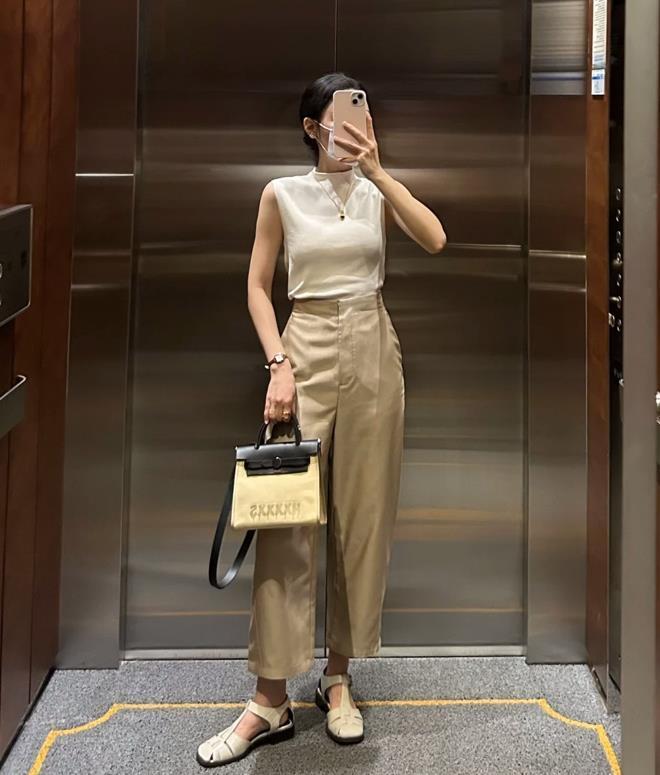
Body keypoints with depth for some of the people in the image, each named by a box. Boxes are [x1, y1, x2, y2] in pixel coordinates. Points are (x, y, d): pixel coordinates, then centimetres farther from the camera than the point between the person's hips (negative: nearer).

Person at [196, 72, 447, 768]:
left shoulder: (378, 191, 8)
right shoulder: (282, 194, 4)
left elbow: (435, 240, -10)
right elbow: (258, 286, 2)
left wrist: (377, 172, -17)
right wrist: (279, 364, -10)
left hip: (372, 352, 2)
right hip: (307, 350, -2)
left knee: (363, 515, 3)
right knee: (286, 517, -7)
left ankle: (337, 676, 17)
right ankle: (271, 699, -1)